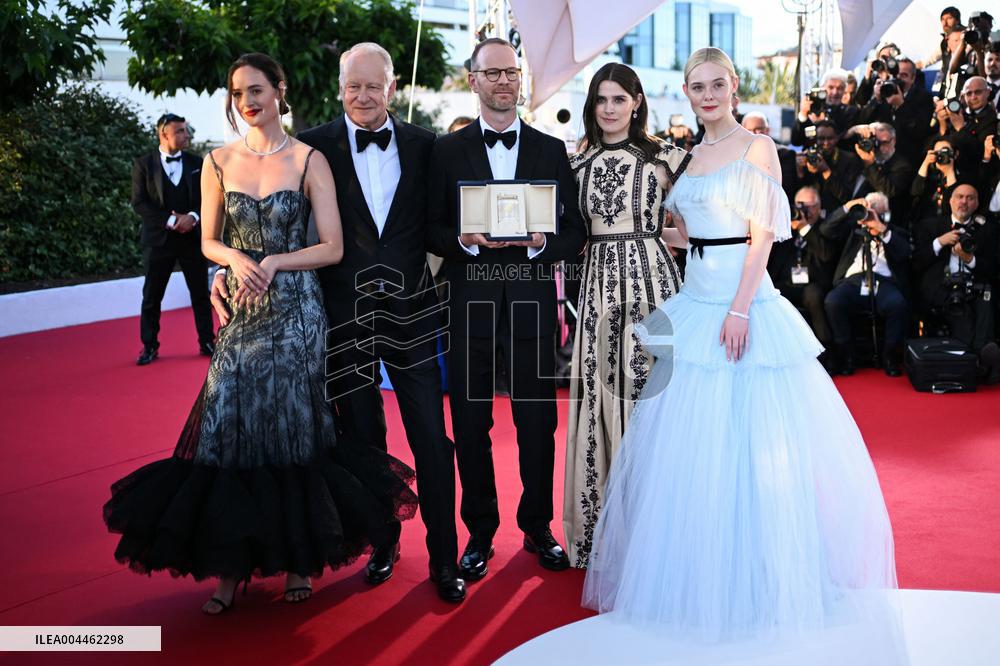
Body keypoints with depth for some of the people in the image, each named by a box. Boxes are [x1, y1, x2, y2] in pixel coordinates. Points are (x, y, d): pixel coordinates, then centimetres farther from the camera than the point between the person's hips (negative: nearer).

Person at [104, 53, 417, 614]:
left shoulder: (309, 161, -2)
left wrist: (273, 262, -16)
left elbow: (333, 248, -4)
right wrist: (238, 259, -10)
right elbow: (209, 240, 11)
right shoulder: (219, 162, 6)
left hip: (295, 310, -3)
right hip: (240, 310, 3)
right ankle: (232, 566, 10)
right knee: (228, 425, -2)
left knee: (290, 427, 2)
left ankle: (299, 557, 18)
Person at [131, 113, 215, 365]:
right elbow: (139, 202, -6)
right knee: (151, 297, 2)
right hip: (159, 239, -2)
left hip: (192, 237, 2)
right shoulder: (143, 165, 0)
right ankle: (149, 346, 12)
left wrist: (193, 217, -13)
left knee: (200, 294, 6)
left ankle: (207, 342, 16)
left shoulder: (196, 164, 7)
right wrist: (171, 220, -15)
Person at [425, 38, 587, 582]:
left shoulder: (551, 150, 9)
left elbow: (575, 232, 6)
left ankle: (537, 527, 24)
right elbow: (431, 231, 3)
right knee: (470, 424, 6)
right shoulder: (446, 150, 6)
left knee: (538, 421, 6)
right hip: (469, 303, 0)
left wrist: (542, 242, -13)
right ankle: (479, 533, 21)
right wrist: (464, 241, -16)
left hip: (531, 302, 1)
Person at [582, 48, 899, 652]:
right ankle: (698, 573, 22)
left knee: (748, 437, -4)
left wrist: (740, 309, -19)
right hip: (695, 303, 7)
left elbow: (763, 236, -11)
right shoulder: (691, 155, 15)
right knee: (690, 439, 8)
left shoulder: (757, 147, -4)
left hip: (746, 300, -6)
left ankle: (759, 578, 10)